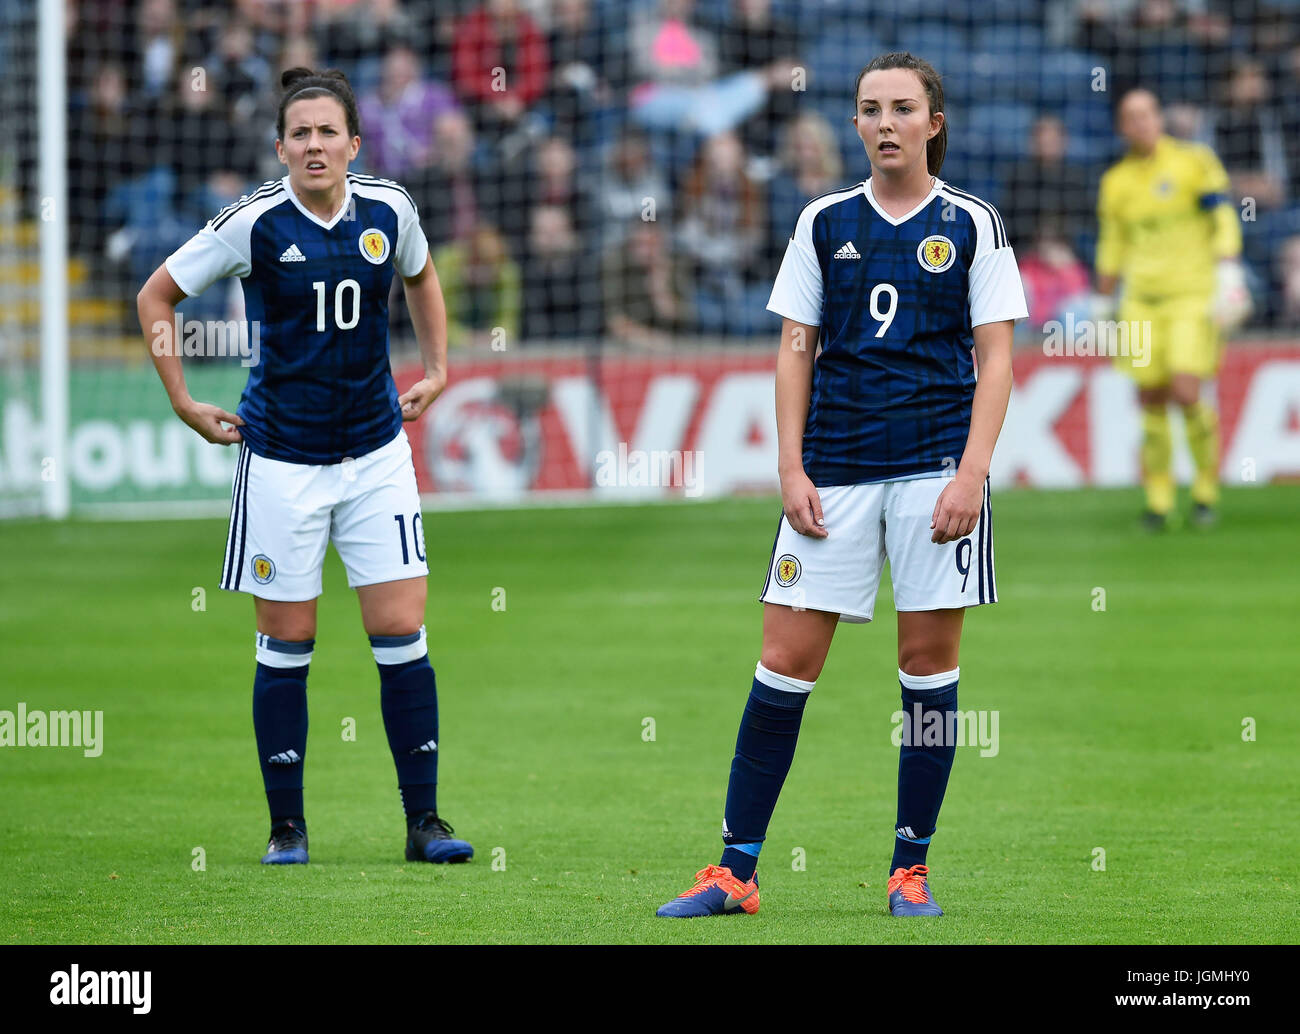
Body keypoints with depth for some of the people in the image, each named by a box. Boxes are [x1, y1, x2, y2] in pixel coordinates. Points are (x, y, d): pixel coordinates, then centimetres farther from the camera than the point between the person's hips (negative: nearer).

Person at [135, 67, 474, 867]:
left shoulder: (389, 211, -3)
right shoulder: (255, 223, -12)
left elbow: (421, 275, 22)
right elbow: (157, 296, 0)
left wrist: (438, 369, 16)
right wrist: (185, 404, 0)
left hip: (377, 453, 2)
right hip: (282, 461, -2)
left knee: (402, 633, -3)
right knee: (287, 643, 2)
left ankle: (424, 821, 4)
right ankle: (287, 825, 13)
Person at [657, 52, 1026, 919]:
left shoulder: (971, 225, 3)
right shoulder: (824, 222, 9)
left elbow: (996, 359, 1)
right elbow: (795, 350, 11)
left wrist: (971, 473, -9)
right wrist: (792, 470, 2)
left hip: (935, 467, -2)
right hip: (835, 470, 2)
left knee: (929, 661, 0)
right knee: (785, 661, -2)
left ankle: (912, 870, 9)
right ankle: (736, 871, 1)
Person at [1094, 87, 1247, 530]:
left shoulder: (1194, 161, -1)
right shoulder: (1116, 182, 11)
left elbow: (1224, 219, -5)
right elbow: (1111, 247, 19)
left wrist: (1229, 274, -17)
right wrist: (1102, 307, 18)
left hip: (1193, 294, -4)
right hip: (1142, 301, 4)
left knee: (1187, 393, -15)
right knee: (1151, 398, 0)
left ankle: (1206, 487, 6)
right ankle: (1158, 499, 11)